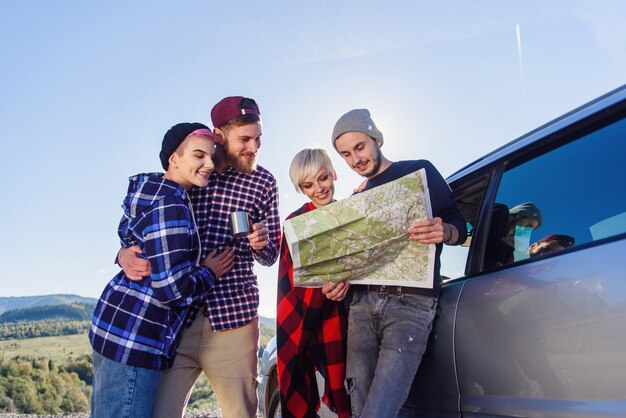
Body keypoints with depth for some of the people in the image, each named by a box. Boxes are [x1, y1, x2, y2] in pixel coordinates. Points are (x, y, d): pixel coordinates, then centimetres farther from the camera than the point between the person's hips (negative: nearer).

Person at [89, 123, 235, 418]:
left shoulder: (153, 192, 10)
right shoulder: (171, 209, -20)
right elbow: (171, 288, -22)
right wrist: (209, 274, -7)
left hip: (114, 323, 10)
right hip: (134, 338, -10)